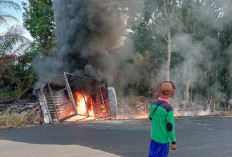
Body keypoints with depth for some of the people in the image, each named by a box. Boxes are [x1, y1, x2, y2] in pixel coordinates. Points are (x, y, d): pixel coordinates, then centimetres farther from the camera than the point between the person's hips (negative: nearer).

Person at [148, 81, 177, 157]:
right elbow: (170, 127, -17)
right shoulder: (169, 108, -22)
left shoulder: (153, 103, -7)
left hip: (154, 136, 5)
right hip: (163, 139, -5)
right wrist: (173, 142, -6)